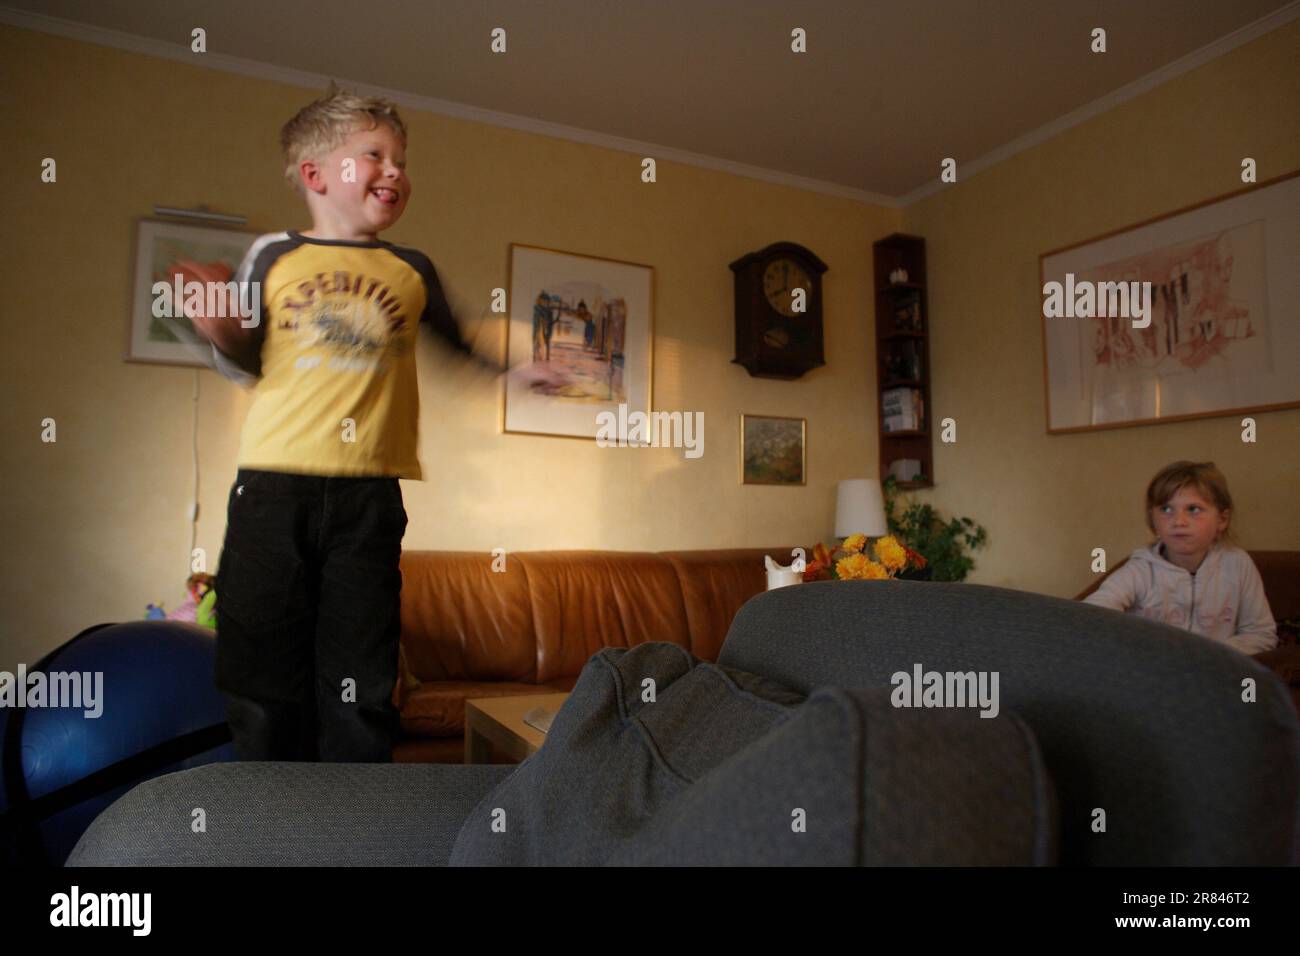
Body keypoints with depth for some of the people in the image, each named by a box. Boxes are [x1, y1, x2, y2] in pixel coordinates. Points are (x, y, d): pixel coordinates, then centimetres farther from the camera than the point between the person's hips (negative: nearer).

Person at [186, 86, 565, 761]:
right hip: (275, 483, 0)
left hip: (370, 494, 1)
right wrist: (220, 330, -9)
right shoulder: (274, 255, 8)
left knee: (359, 684, 7)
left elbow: (455, 340, 25)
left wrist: (513, 368, 12)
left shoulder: (412, 269, 12)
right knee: (264, 668, 8)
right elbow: (244, 362, 11)